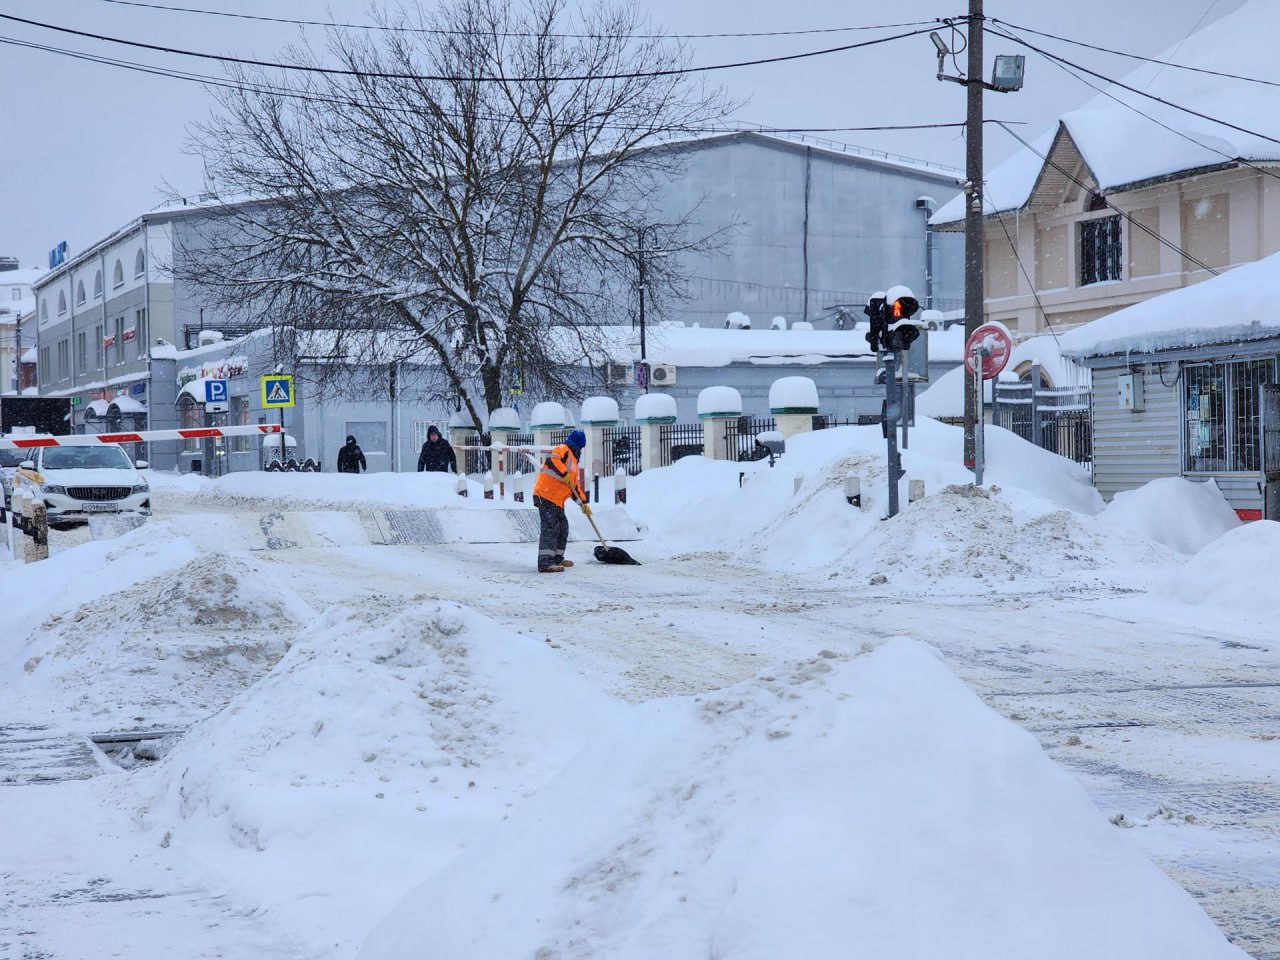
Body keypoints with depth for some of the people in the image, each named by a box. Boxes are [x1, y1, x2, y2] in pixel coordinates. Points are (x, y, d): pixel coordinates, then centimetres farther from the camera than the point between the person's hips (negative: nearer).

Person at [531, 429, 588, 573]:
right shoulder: (563, 450, -4)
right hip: (545, 496, -10)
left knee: (562, 527, 17)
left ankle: (557, 558, 29)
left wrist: (583, 503, 23)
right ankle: (545, 563, -23)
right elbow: (551, 459, -26)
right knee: (551, 527, -17)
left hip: (557, 501, 10)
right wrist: (564, 474, -27)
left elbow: (575, 486, 28)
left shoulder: (573, 460, 26)